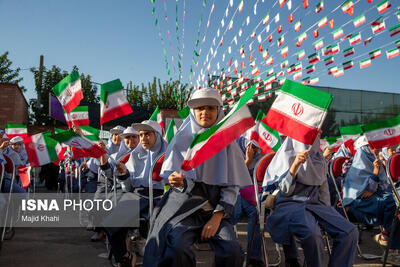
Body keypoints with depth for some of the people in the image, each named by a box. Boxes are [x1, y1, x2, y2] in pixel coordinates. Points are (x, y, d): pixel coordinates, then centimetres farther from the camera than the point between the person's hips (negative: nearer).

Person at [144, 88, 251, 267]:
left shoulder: (226, 141, 7)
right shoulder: (183, 138, 6)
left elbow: (232, 186, 4)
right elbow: (172, 174, 6)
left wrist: (217, 216, -9)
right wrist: (176, 180, -19)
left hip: (215, 208, 1)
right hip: (184, 205, 0)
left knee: (232, 250, -26)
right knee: (177, 247, -29)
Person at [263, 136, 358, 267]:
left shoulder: (318, 158, 15)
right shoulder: (287, 156, -1)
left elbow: (323, 189, 20)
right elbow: (285, 191, -9)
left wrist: (328, 213, 10)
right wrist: (295, 164, -21)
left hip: (315, 204, 6)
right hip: (289, 204, -5)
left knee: (350, 232, -17)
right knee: (312, 233, -36)